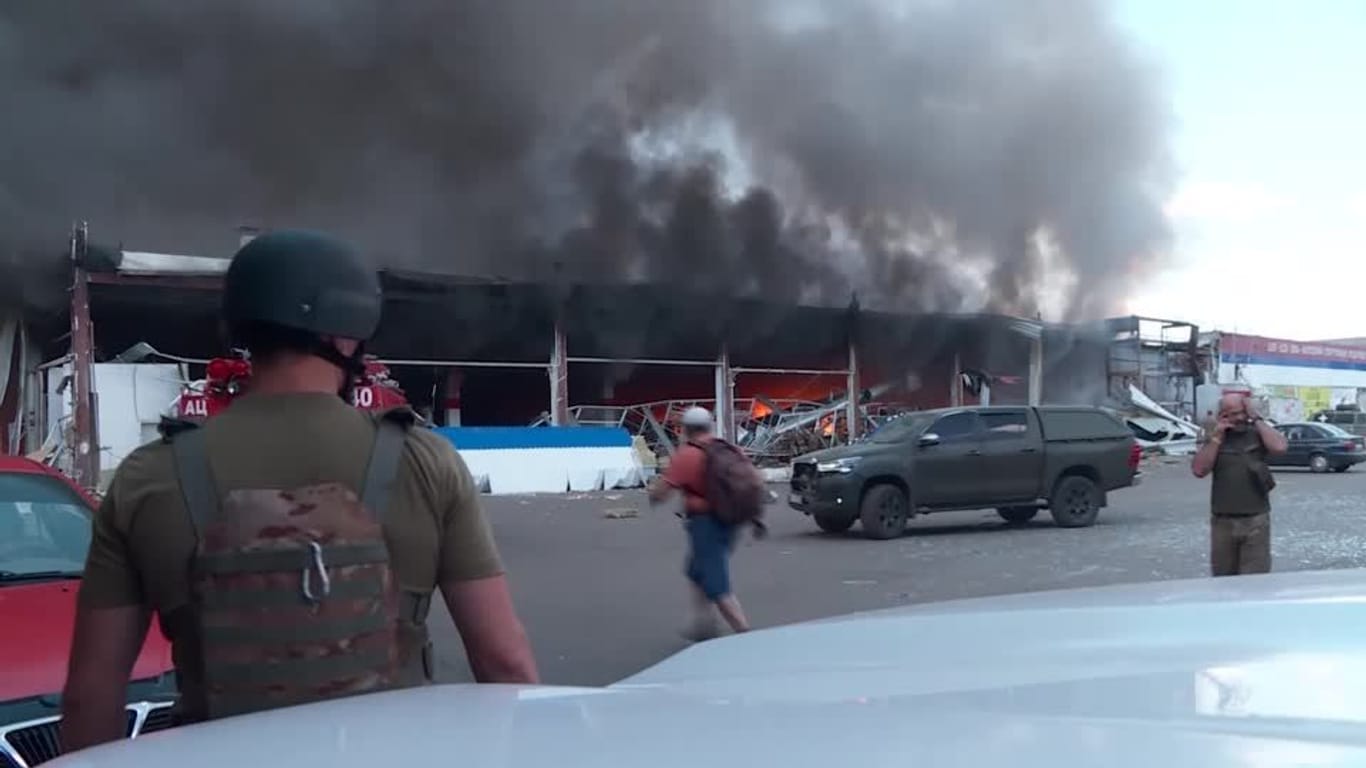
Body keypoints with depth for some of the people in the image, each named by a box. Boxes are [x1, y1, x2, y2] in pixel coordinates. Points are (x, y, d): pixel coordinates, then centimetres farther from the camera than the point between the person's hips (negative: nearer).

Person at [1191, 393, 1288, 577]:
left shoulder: (1258, 433, 3)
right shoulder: (1214, 436, 7)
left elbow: (1279, 446, -19)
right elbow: (1199, 470, -5)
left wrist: (1256, 418, -10)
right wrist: (1216, 438, -8)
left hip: (1255, 520, -2)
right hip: (1222, 521, 2)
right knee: (1222, 580, 11)